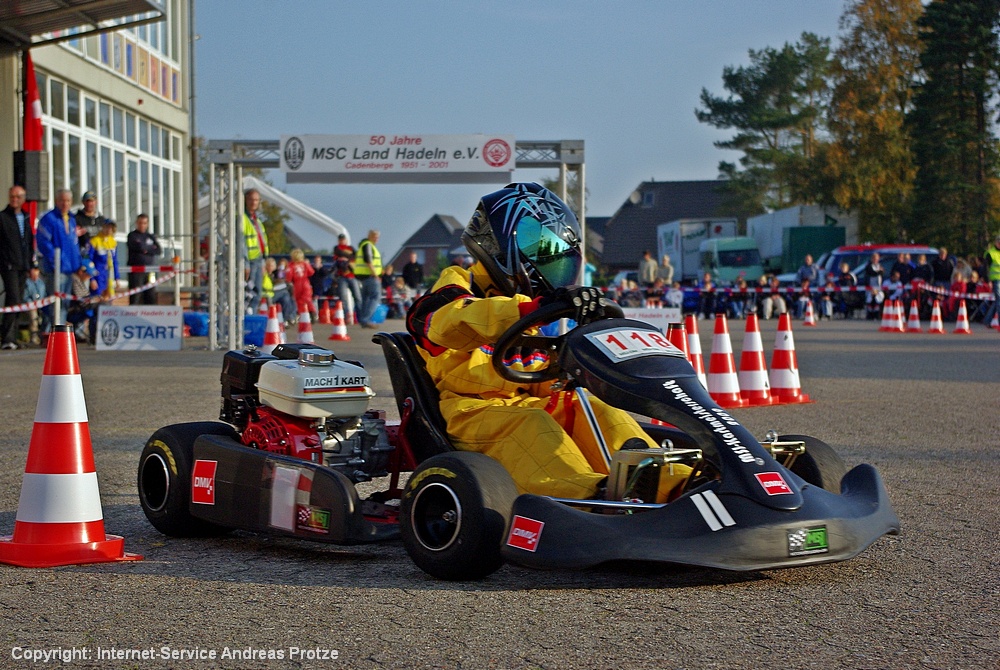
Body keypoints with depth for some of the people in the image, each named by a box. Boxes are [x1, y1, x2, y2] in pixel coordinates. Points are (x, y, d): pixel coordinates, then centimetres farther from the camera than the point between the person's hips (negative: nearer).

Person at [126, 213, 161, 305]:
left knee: (151, 297, 3)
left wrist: (147, 250, -8)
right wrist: (152, 248, 0)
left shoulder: (151, 236, 18)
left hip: (149, 271, 5)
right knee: (135, 298, -8)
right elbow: (140, 247, -15)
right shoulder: (132, 236, 3)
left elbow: (159, 250, 4)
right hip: (136, 270, -5)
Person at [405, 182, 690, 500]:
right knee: (530, 424, -35)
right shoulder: (457, 287, -1)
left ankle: (670, 484, -37)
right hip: (471, 411, -7)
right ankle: (594, 497, -60)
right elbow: (452, 324, -29)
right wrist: (534, 307, -40)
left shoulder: (526, 306, 24)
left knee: (596, 410, -17)